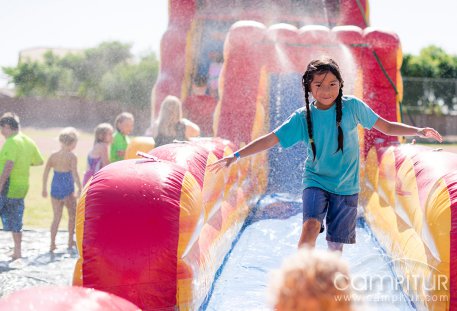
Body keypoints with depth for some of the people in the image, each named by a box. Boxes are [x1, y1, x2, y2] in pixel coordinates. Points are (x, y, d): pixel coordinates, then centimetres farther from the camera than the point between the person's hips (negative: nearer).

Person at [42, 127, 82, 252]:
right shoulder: (72, 156, -10)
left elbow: (45, 172, 3)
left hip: (55, 189, 4)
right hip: (67, 190, -4)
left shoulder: (53, 155, 4)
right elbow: (74, 174, -19)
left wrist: (44, 188, 10)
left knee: (56, 217, 12)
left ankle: (52, 244, 7)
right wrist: (80, 188, -14)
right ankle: (70, 241, 20)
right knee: (72, 215, 16)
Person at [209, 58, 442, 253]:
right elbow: (270, 139, -7)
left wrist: (418, 131, -7)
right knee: (311, 225, -27)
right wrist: (236, 156, -14)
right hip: (315, 181, -1)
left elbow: (386, 126, 2)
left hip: (346, 187, 1)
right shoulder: (303, 117, -6)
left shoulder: (352, 107, -7)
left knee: (336, 246, 4)